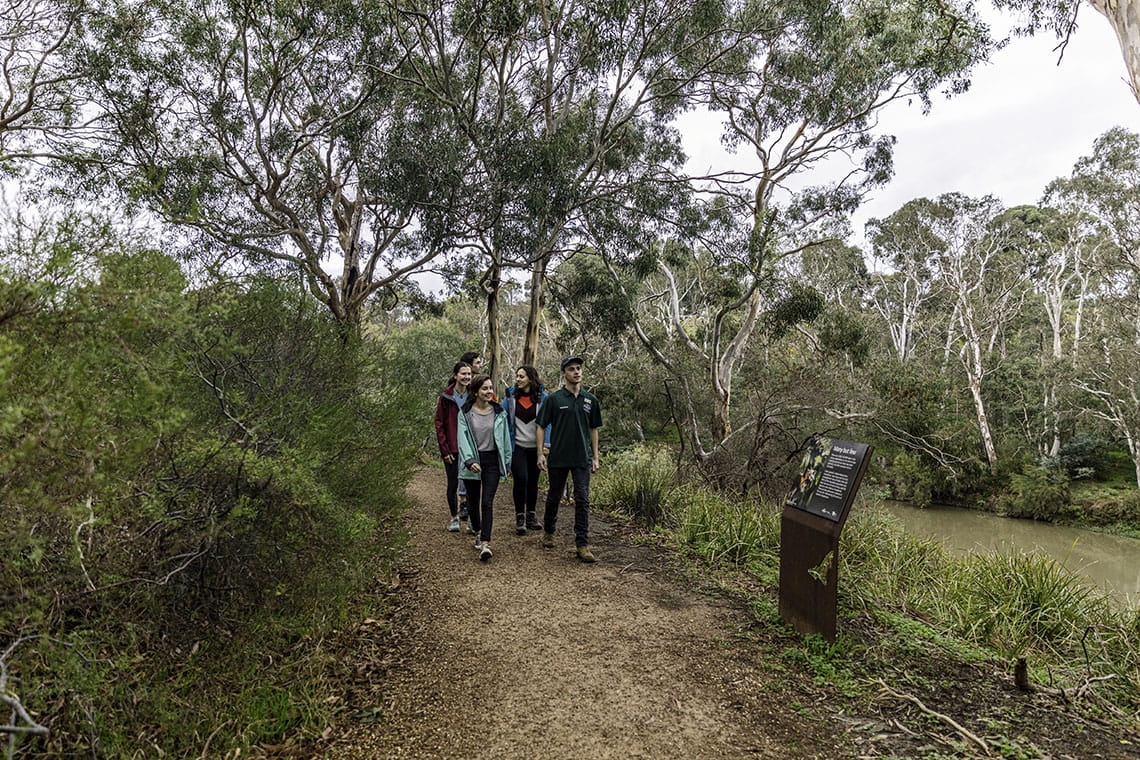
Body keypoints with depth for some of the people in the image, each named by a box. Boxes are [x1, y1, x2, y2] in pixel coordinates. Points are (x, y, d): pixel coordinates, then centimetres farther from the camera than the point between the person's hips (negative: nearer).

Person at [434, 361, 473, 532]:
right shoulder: (446, 397, -3)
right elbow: (439, 424, -2)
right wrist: (445, 450, -7)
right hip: (452, 450, -1)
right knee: (453, 484, 6)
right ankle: (454, 517, 24)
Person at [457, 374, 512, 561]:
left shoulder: (499, 412, 5)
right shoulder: (465, 413, -2)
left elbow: (505, 438, 10)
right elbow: (463, 438, -10)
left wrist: (507, 461, 11)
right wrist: (469, 460, -24)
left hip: (492, 461, 0)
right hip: (472, 461, 0)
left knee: (487, 502, -10)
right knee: (473, 501, 12)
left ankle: (485, 543, -13)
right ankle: (478, 532, 35)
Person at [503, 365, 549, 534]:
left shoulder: (542, 398, 0)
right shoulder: (510, 396, 2)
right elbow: (503, 419, 7)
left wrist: (546, 444, -9)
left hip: (535, 447, 1)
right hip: (518, 446, -1)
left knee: (533, 481, 10)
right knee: (521, 479, -11)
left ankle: (531, 515, 24)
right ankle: (520, 518, 1)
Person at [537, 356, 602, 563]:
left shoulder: (590, 400, 7)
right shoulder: (554, 399, -2)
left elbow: (593, 429, 13)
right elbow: (542, 427, 1)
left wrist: (595, 456, 10)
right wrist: (540, 454, -6)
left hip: (582, 459, 2)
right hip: (558, 457, -1)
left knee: (582, 501, -2)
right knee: (554, 497, 13)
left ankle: (582, 545, 3)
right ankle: (548, 532, 36)